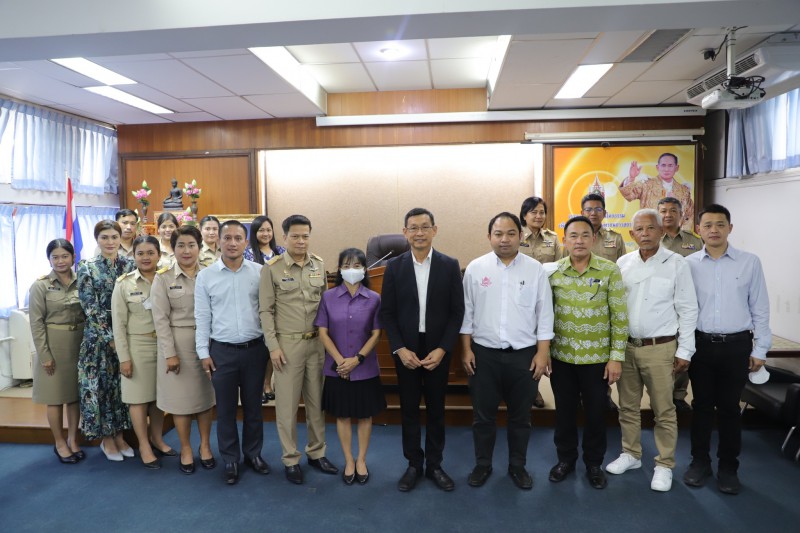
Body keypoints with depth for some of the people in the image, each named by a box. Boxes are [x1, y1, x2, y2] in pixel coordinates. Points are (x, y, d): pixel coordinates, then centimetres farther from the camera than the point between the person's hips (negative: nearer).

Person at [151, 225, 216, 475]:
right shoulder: (163, 278, -2)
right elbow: (160, 319, -5)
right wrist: (169, 353, -10)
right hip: (177, 342, -1)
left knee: (206, 394, 10)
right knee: (180, 397, 6)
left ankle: (205, 446, 26)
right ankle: (185, 449, 23)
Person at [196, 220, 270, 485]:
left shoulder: (259, 272, -2)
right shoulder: (205, 276, -1)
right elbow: (202, 318, 2)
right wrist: (204, 353, 0)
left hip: (255, 349, 0)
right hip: (222, 351, 0)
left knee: (253, 406, 14)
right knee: (226, 409, 10)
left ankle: (253, 454, 32)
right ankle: (230, 460, 27)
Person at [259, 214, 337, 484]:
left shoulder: (319, 265, 5)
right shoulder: (272, 268, -5)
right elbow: (266, 310, -4)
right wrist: (273, 345, -9)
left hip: (317, 342, 4)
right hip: (288, 343, -3)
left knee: (316, 401, 13)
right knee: (287, 404, 5)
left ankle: (316, 452, 29)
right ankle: (290, 458, 21)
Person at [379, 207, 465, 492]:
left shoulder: (450, 265, -2)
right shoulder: (394, 266, -1)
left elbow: (457, 311, -3)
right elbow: (386, 312, -1)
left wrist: (442, 349, -11)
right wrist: (400, 349, -11)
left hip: (437, 350, 0)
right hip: (405, 350, 0)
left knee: (436, 409, 12)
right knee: (409, 409, 10)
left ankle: (434, 464, 28)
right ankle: (414, 464, 26)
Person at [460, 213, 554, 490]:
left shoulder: (535, 270, -2)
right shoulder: (475, 268, -2)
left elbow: (544, 315, 0)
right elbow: (467, 312, 2)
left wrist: (542, 353, -4)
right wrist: (466, 349, -1)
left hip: (524, 354, 0)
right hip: (484, 353, 0)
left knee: (520, 416, 14)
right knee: (483, 414, 11)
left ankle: (517, 466, 32)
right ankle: (482, 465, 30)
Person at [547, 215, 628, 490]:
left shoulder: (610, 271, -8)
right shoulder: (552, 272, -2)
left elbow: (619, 317, -6)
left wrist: (616, 356, -8)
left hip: (597, 357, -1)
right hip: (561, 356, 1)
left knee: (595, 412, 12)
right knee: (564, 410, 14)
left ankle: (594, 463, 33)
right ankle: (565, 458, 34)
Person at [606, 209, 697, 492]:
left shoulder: (676, 263, -5)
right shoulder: (623, 263, 4)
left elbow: (688, 310, -4)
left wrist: (684, 351, -6)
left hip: (660, 348, -3)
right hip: (625, 346, 4)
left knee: (664, 410, 5)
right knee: (628, 405, 14)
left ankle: (664, 465, 21)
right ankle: (631, 454, 30)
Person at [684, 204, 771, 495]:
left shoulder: (750, 262, -1)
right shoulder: (689, 264, 0)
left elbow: (760, 309, 1)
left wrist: (760, 349, 0)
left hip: (736, 345, -1)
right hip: (701, 344, 1)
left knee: (729, 407, 9)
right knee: (701, 405, 12)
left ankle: (728, 466, 25)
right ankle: (700, 461, 27)